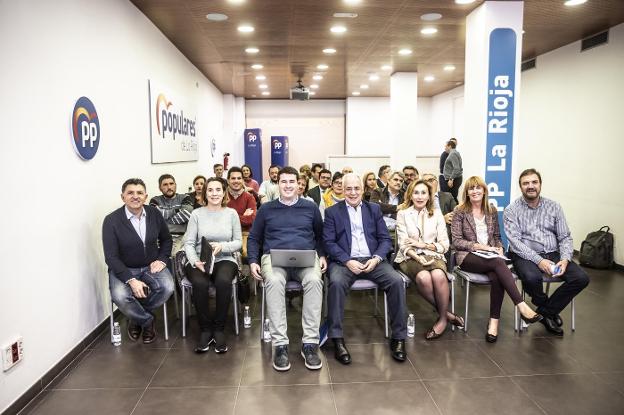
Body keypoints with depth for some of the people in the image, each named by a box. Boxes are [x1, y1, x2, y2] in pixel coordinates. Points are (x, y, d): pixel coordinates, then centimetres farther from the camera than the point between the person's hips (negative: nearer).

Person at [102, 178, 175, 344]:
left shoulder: (154, 213, -2)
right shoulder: (111, 220, -13)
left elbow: (166, 239, 14)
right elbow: (111, 257, -14)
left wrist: (161, 259, -4)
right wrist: (131, 280, -25)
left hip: (151, 266, 3)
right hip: (124, 269, -2)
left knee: (167, 287, -25)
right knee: (119, 296, -31)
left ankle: (137, 318, 4)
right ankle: (147, 320, 1)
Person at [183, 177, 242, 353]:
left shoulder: (232, 213, 5)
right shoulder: (197, 213, 2)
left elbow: (238, 242, 6)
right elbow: (189, 243, 0)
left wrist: (222, 246, -13)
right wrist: (195, 261, -18)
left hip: (225, 260, 0)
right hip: (199, 261, 0)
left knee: (223, 281, -34)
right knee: (199, 283, -33)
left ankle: (219, 329, -14)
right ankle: (205, 330, -12)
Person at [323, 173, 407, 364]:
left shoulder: (374, 209, 16)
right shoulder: (332, 212, 9)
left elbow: (385, 239, 10)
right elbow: (328, 242, -1)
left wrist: (376, 258, -9)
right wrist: (348, 261, -15)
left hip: (372, 260, 2)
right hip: (344, 260, -2)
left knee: (397, 281, -24)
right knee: (336, 282, -34)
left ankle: (398, 337, -11)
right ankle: (337, 339, -24)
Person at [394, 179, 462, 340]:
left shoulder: (436, 213, 11)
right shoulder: (403, 214, 6)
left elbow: (444, 245, 7)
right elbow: (403, 244, -2)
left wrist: (423, 245, -7)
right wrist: (417, 258, -19)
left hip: (433, 255, 2)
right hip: (410, 258, -1)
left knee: (438, 276, -34)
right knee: (423, 277, -35)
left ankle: (442, 318, -12)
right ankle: (445, 312, -11)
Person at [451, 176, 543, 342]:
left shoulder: (492, 210, 14)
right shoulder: (460, 212, 1)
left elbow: (497, 236, 19)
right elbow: (456, 241, -4)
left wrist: (499, 248, -2)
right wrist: (479, 246, -14)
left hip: (490, 256, 4)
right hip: (468, 257, -3)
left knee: (496, 276, -31)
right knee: (498, 263, -33)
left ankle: (494, 321, -26)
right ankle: (522, 307, -35)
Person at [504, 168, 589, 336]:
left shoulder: (554, 207, 9)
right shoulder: (511, 210, -2)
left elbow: (565, 237, 7)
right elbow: (515, 241, -12)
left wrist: (565, 259, -13)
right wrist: (538, 260, -23)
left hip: (553, 253, 4)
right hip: (526, 255, -4)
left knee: (581, 278, -18)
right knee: (532, 277, -35)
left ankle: (545, 312, 0)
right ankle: (550, 311, 1)